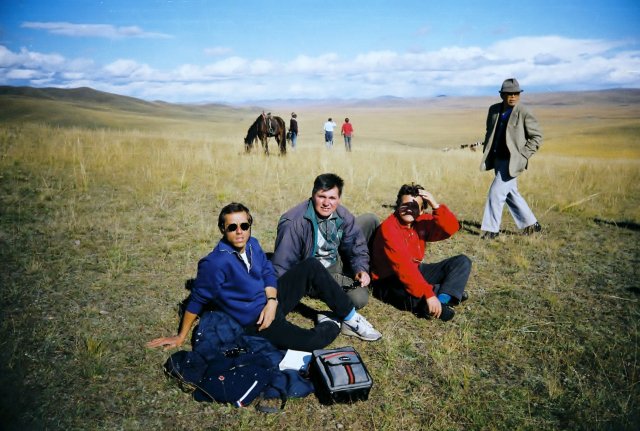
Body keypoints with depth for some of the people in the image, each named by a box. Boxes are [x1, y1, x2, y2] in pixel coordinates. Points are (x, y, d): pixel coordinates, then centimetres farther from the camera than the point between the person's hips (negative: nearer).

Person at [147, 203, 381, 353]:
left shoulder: (252, 244, -3)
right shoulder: (215, 263, -24)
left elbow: (268, 272, 7)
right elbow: (197, 299, -14)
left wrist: (272, 301, -12)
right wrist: (181, 337, -5)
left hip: (271, 302, 7)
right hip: (254, 322, -7)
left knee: (312, 266, -4)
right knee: (311, 341, -25)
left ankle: (350, 316, 5)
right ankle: (332, 325, 11)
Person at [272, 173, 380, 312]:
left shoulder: (342, 215, -9)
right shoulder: (294, 223, -28)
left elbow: (356, 244, -6)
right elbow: (282, 266, -27)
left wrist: (360, 268, -24)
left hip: (338, 262, 6)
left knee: (369, 220, -1)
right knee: (357, 298, -30)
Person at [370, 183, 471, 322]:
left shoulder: (422, 221, -3)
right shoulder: (388, 228, -24)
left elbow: (451, 228, -14)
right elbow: (403, 266, -33)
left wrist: (436, 206, -29)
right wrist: (428, 294, -37)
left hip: (415, 272, 8)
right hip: (390, 281, -8)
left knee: (462, 261, -2)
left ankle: (441, 300, -24)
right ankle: (448, 295, -14)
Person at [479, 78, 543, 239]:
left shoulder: (524, 113, -11)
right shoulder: (494, 110, 5)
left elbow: (537, 136, -5)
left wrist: (523, 155, -11)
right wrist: (486, 152, 9)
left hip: (511, 161, -7)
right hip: (498, 159, 7)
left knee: (496, 192, -10)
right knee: (511, 193, 15)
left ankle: (491, 229, 2)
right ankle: (531, 224, 30)